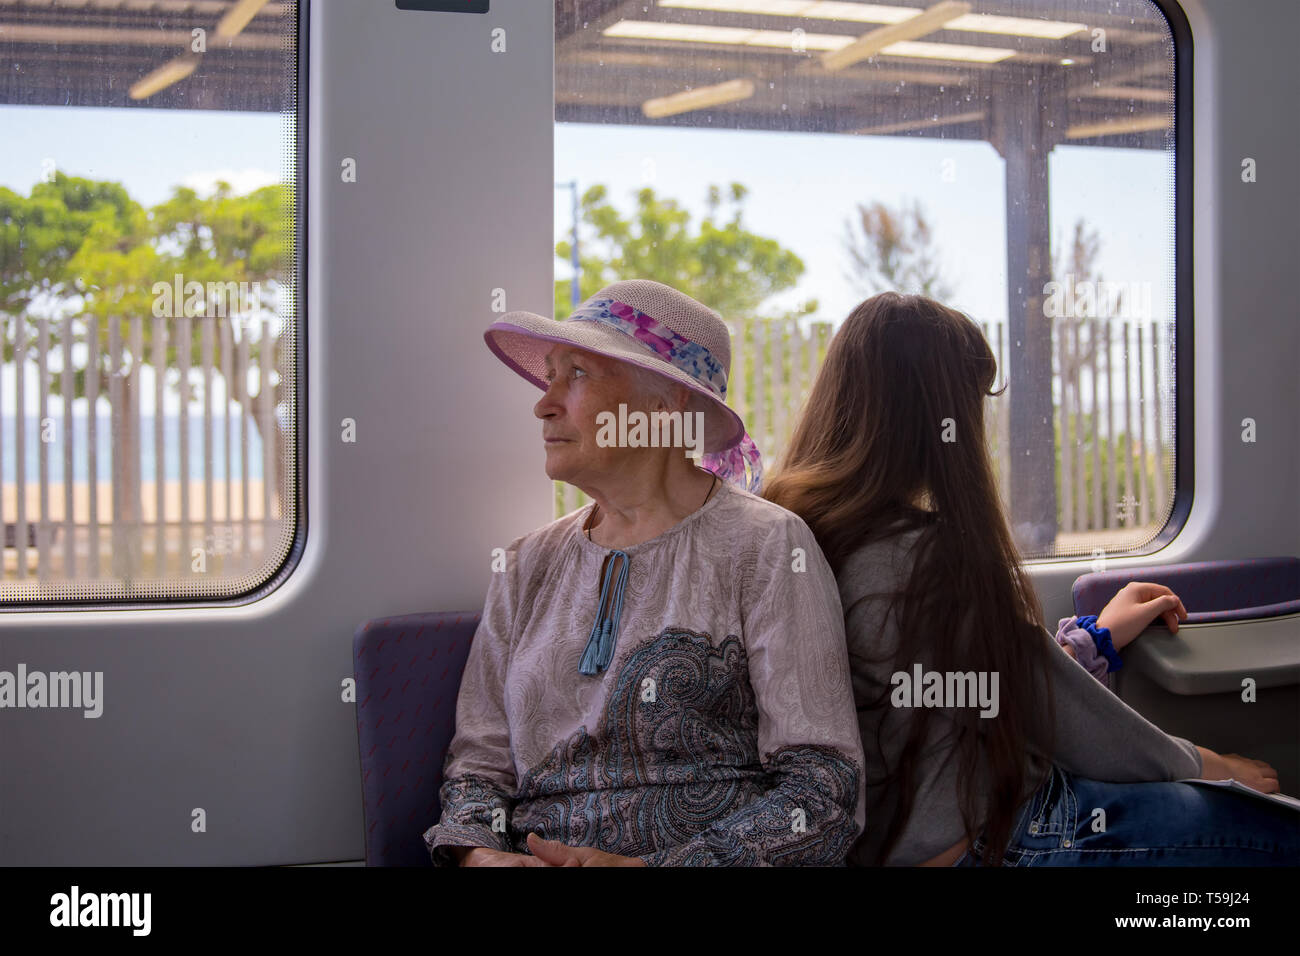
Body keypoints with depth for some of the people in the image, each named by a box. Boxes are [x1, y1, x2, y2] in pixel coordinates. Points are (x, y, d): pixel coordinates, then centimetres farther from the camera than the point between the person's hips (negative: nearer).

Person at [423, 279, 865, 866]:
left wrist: (655, 867, -18)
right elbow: (479, 759, 13)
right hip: (531, 857, 3)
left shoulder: (764, 547, -1)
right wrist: (477, 852, -9)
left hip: (707, 857, -3)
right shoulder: (529, 566, 15)